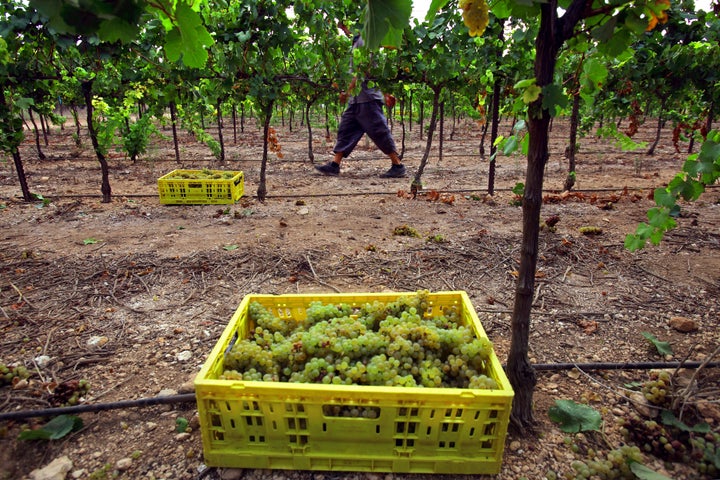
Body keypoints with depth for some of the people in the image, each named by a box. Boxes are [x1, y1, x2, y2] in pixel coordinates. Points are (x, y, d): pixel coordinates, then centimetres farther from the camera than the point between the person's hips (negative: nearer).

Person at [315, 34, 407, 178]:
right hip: (356, 99, 10)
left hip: (367, 97, -10)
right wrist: (385, 94, 21)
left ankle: (398, 166, 0)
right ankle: (334, 165, 6)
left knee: (379, 131, -7)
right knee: (345, 130, 6)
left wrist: (348, 90, -18)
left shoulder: (363, 40, -7)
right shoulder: (357, 42, 21)